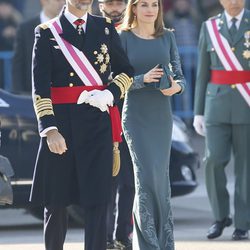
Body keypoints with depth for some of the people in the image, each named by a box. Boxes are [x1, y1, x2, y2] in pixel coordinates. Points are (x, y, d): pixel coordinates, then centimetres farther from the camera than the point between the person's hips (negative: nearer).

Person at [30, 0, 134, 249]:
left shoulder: (106, 28, 10)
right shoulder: (46, 32, 1)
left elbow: (126, 71, 16)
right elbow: (39, 86, -6)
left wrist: (110, 94, -5)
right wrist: (49, 129, -16)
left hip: (98, 123, 2)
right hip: (61, 123, -1)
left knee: (97, 199, -3)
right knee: (55, 200, 6)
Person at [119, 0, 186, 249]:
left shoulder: (167, 37, 8)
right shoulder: (124, 38, -2)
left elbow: (180, 76, 9)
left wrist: (176, 86, -14)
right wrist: (144, 79, -21)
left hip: (162, 116, 3)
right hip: (136, 116, -3)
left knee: (161, 178, 6)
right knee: (147, 177, -12)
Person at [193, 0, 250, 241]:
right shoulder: (209, 28, 8)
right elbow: (202, 74, 9)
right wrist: (198, 112, 4)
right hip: (217, 106, 1)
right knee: (214, 160, -9)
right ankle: (220, 216, 10)